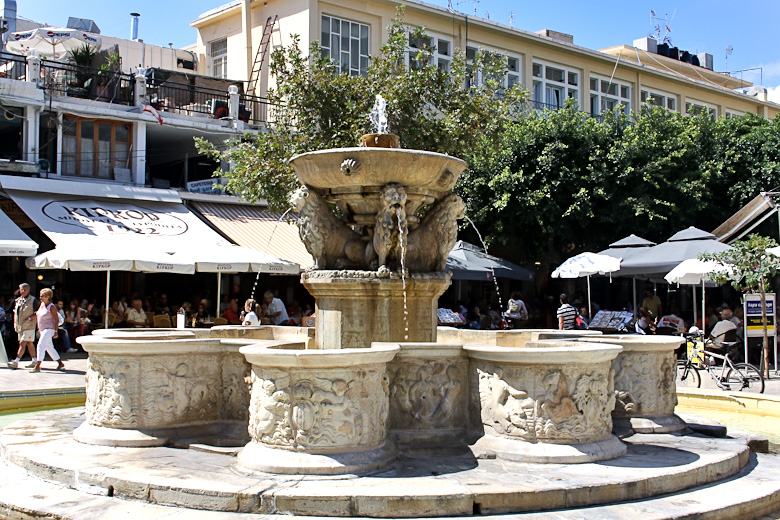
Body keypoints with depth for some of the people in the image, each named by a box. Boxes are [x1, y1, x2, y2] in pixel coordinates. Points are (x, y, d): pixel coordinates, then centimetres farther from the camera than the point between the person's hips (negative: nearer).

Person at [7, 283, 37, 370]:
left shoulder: (33, 300, -6)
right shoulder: (18, 300, 13)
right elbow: (15, 312, 20)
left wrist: (30, 318, -19)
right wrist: (15, 323, 11)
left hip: (29, 326, -7)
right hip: (20, 326, 7)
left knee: (23, 343, -11)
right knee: (29, 343, 12)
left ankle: (16, 362, -14)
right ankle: (34, 361, 19)